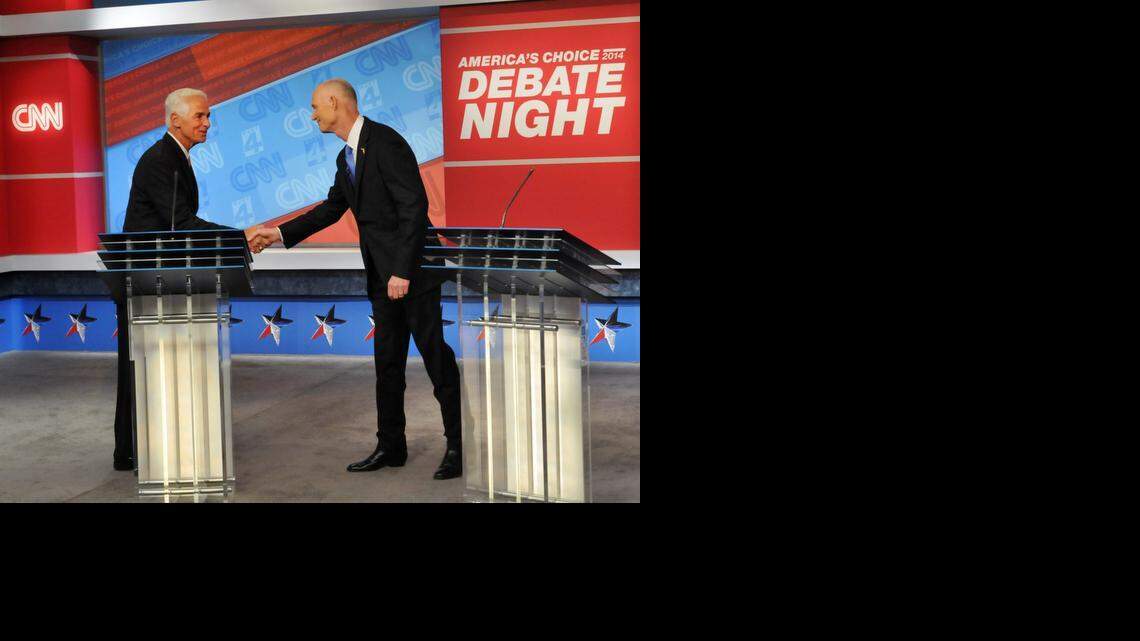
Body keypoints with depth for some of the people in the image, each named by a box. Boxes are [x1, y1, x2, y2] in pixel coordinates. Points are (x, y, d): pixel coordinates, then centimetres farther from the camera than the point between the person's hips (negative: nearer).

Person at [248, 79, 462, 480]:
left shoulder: (385, 142, -14)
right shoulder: (346, 158, 15)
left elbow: (415, 206, -20)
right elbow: (331, 208, 27)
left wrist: (402, 271, -23)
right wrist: (281, 234, 23)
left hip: (412, 269, -9)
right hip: (382, 275, 9)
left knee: (435, 355, -3)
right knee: (387, 361, 13)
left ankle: (458, 445, 6)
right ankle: (390, 446, 23)